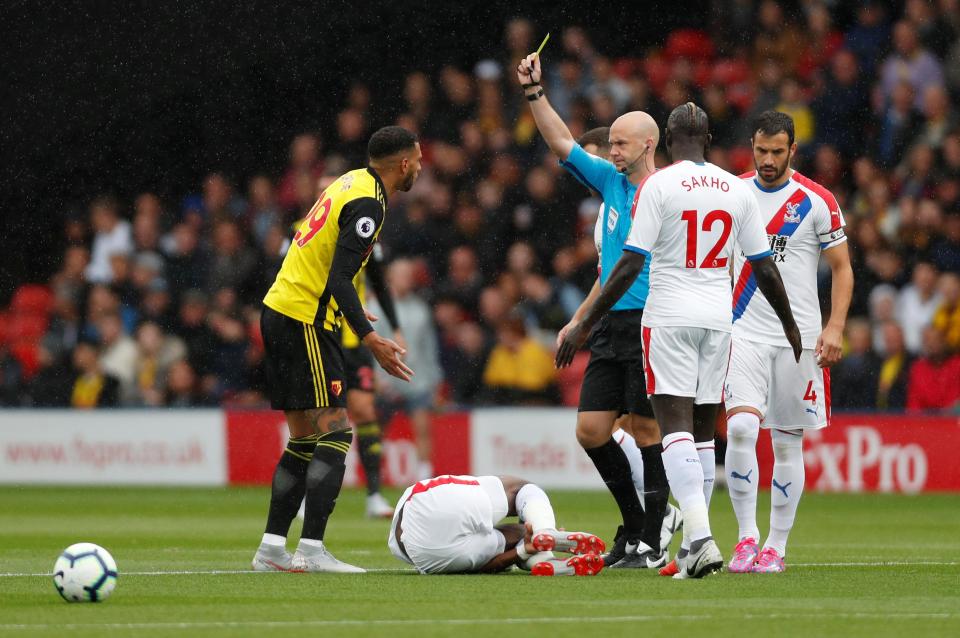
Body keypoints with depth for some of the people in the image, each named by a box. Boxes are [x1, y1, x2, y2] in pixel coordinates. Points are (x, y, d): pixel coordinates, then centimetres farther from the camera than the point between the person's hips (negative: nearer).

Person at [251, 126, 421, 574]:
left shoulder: (352, 182, 14)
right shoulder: (368, 203, -15)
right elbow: (339, 278, -23)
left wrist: (352, 316, 31)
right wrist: (370, 339, -28)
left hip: (278, 311, 10)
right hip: (305, 321, -10)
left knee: (304, 441, 12)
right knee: (335, 435, -11)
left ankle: (271, 549, 11)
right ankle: (312, 550, -17)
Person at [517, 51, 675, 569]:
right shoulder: (611, 183, 14)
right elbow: (562, 144, 13)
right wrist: (534, 94, 4)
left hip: (651, 328, -7)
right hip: (610, 328, 7)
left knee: (646, 431, -5)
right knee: (591, 429, 3)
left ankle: (651, 542, 0)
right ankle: (633, 522, 17)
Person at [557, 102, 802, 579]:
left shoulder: (658, 186, -7)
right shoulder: (737, 190, 6)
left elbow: (630, 264, -12)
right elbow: (764, 268, 11)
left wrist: (584, 324, -8)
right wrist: (790, 325, 26)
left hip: (669, 319, -4)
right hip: (718, 320, 4)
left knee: (676, 427, -10)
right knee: (703, 431, 12)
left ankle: (700, 535, -27)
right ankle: (695, 542, 12)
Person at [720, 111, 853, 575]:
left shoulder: (817, 202, -2)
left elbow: (842, 268, 3)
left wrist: (835, 328, -9)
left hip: (799, 338, -1)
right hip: (744, 332, 1)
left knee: (787, 442, 4)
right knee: (740, 427, -18)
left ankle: (776, 546, 14)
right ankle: (747, 536, -8)